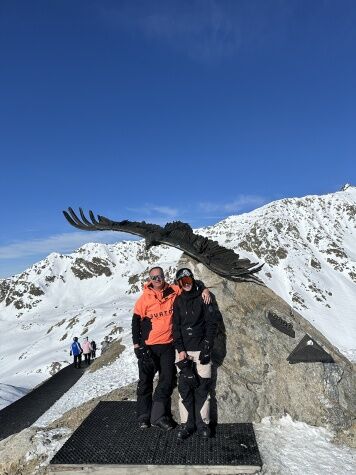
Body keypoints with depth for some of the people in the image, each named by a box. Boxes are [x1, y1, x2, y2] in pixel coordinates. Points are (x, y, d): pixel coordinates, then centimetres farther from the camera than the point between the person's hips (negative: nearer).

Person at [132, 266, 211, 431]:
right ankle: (144, 416, 24)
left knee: (167, 380, 6)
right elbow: (136, 321, -2)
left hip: (167, 345, 2)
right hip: (148, 346, -2)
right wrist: (137, 344, -7)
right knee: (145, 381, 9)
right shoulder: (145, 298, -7)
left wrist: (204, 289, -8)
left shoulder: (173, 292, -3)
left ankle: (158, 415, 20)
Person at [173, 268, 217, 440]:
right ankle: (186, 423, 11)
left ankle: (202, 423, 12)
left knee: (202, 387, 1)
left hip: (201, 349, -1)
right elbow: (176, 326, 4)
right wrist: (180, 349, -6)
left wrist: (207, 346, -8)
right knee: (184, 387, 1)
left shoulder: (202, 298, 2)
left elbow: (212, 323, 0)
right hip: (183, 350, 2)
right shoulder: (178, 301, 8)